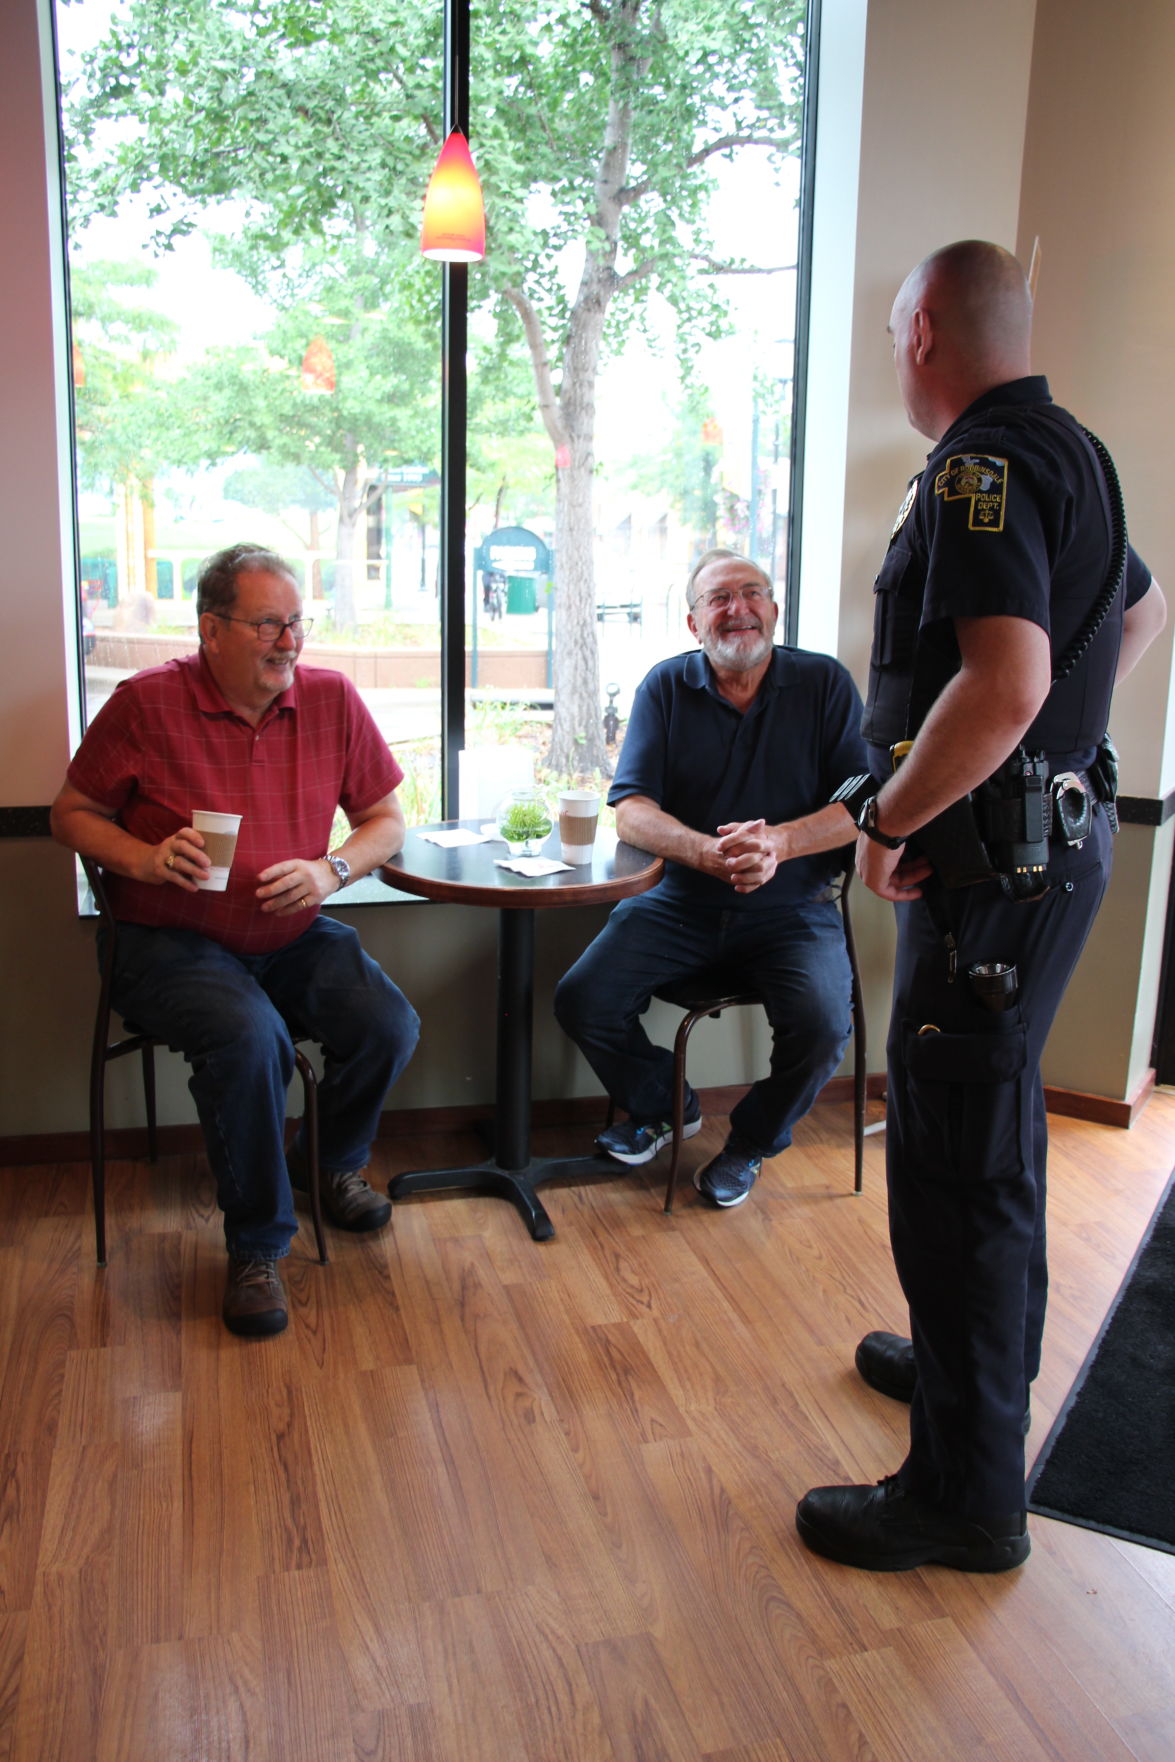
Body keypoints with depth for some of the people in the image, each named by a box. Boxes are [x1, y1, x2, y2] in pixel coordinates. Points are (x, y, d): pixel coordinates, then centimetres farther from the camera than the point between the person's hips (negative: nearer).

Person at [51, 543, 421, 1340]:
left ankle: (331, 1163, 17)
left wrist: (330, 870, -12)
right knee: (250, 1038, -32)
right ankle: (257, 1249, -11)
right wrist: (146, 860, -17)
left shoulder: (331, 698, 1)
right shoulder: (146, 704, -8)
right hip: (174, 941, -4)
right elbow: (73, 814, 2)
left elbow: (387, 819, 7)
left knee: (389, 1027, -18)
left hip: (294, 936, 4)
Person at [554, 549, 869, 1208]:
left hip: (792, 908, -1)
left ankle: (752, 1141, 7)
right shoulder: (666, 687, 3)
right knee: (583, 1001, -15)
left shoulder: (825, 683, 1)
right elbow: (631, 811, -6)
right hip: (679, 902, 2)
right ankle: (664, 1105, 17)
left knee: (822, 1027, -26)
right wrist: (706, 850, -27)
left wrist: (777, 843, -25)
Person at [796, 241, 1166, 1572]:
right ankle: (979, 1357, 42)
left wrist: (889, 822, -20)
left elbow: (1005, 683, -32)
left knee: (954, 1159, -3)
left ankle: (968, 1490, 9)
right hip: (1049, 836, 10)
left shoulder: (985, 466, -18)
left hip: (999, 863, -10)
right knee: (990, 1129, 23)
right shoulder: (1063, 451, 14)